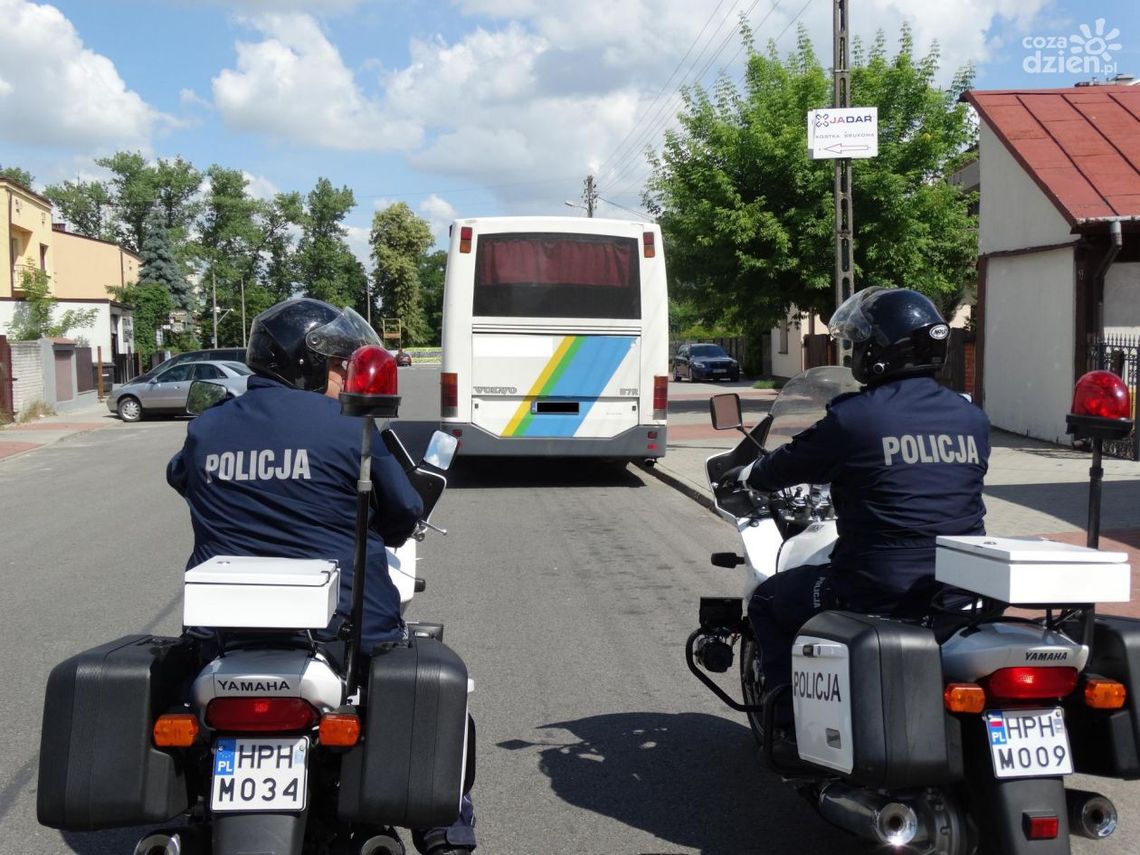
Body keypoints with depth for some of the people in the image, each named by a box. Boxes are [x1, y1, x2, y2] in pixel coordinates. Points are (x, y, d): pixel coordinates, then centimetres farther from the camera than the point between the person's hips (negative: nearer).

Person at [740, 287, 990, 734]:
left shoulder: (853, 417, -12)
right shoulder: (972, 418, 6)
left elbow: (787, 465, 1)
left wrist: (746, 475, 24)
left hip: (881, 591, -6)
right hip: (963, 591, 6)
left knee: (768, 604, 17)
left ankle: (794, 726, 15)